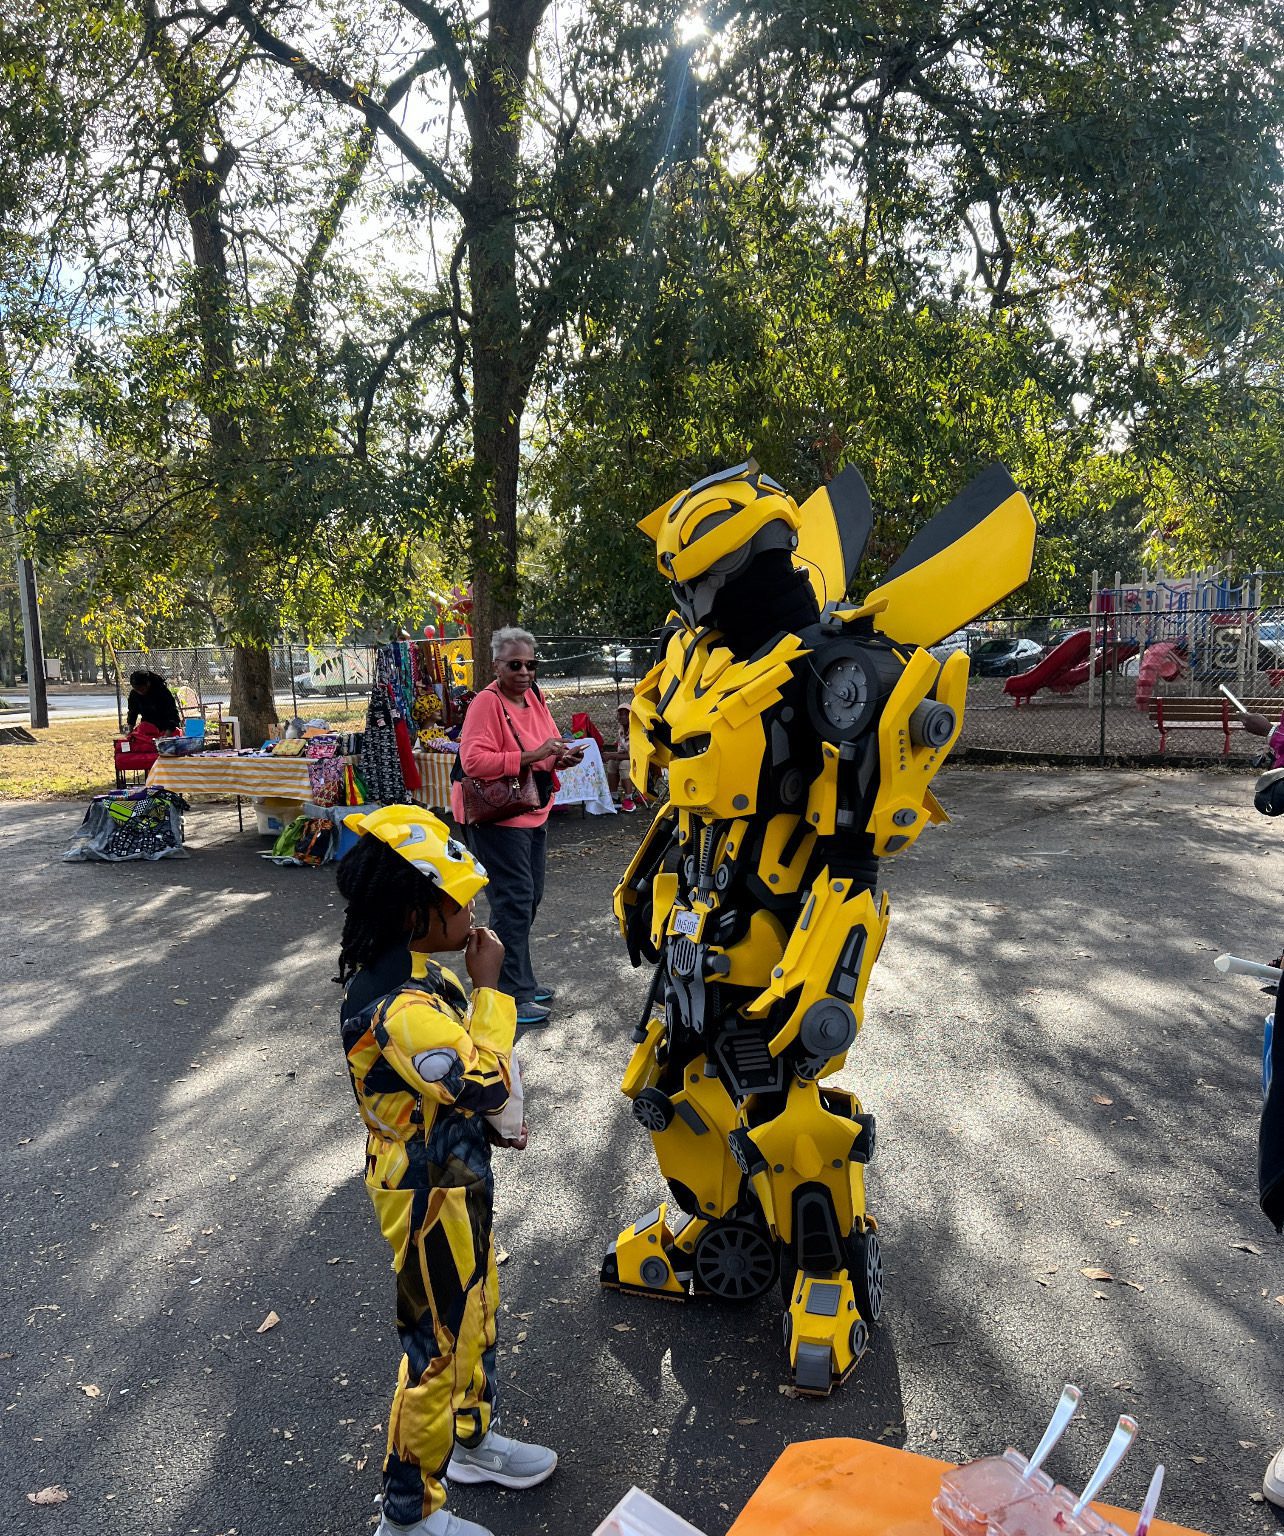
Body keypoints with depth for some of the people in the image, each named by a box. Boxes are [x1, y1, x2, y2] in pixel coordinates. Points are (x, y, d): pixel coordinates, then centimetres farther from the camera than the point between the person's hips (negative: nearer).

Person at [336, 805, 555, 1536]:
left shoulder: (405, 973, -2)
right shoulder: (399, 1009, -34)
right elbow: (488, 1082, -34)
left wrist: (485, 1121, 8)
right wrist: (488, 985, -29)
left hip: (454, 1178, 9)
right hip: (430, 1195, -9)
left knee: (475, 1316, 27)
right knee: (439, 1349, 10)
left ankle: (471, 1440, 50)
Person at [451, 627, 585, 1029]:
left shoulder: (533, 698, 8)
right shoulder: (487, 702, -16)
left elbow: (549, 748, 19)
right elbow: (474, 761, -26)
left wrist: (563, 757, -4)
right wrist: (533, 755, -29)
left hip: (532, 812, 9)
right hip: (496, 815, -9)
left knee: (529, 898, 17)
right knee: (513, 902, -8)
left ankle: (519, 981, 31)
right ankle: (513, 997, 0)